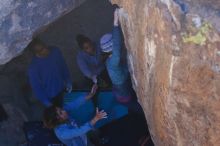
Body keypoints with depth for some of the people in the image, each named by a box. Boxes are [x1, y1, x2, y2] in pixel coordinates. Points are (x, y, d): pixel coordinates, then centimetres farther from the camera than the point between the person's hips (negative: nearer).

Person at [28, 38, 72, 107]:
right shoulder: (33, 67, -30)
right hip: (52, 97, -5)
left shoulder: (55, 51, -16)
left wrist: (68, 82, 3)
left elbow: (64, 66, 2)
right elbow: (36, 87, -18)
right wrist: (46, 102, -10)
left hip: (63, 89, 5)